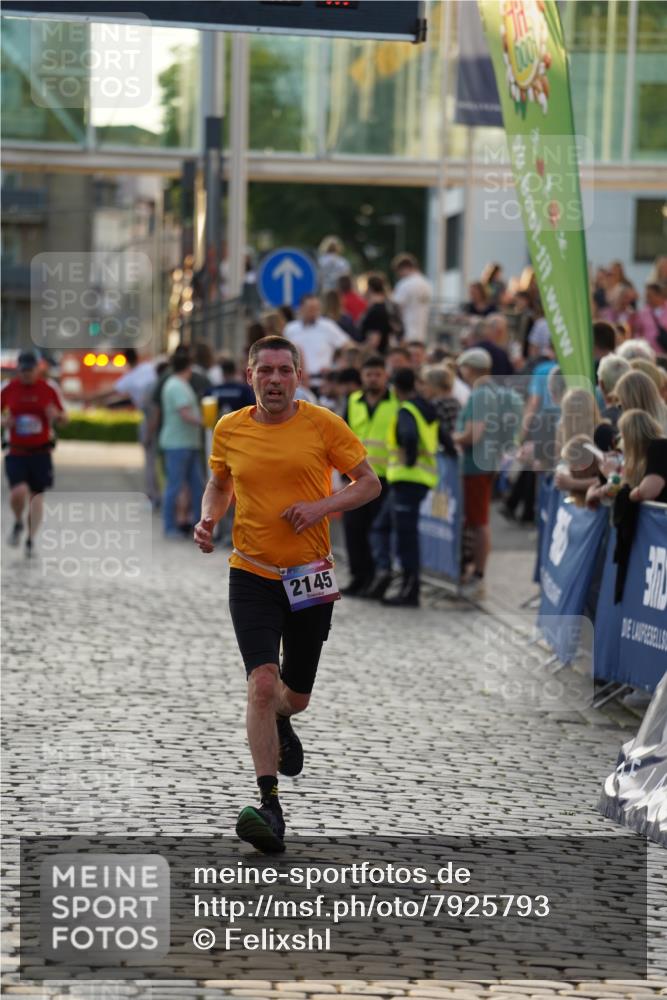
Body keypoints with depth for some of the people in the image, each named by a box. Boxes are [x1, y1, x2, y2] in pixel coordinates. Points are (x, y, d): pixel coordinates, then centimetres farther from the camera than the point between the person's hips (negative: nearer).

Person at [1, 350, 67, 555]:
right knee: (18, 491, -18)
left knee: (37, 495, 2)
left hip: (41, 451, 1)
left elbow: (64, 418, 8)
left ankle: (31, 540, 17)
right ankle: (18, 523, 13)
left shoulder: (48, 390, 0)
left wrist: (57, 415, -15)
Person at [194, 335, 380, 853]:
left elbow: (369, 483, 2)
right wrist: (209, 518, -1)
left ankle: (280, 722, 52)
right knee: (263, 682, -19)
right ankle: (270, 805, -18)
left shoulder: (324, 425, -4)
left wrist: (323, 505, -15)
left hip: (310, 577, 0)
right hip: (252, 575, 0)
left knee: (295, 696, 12)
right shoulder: (229, 430, 2)